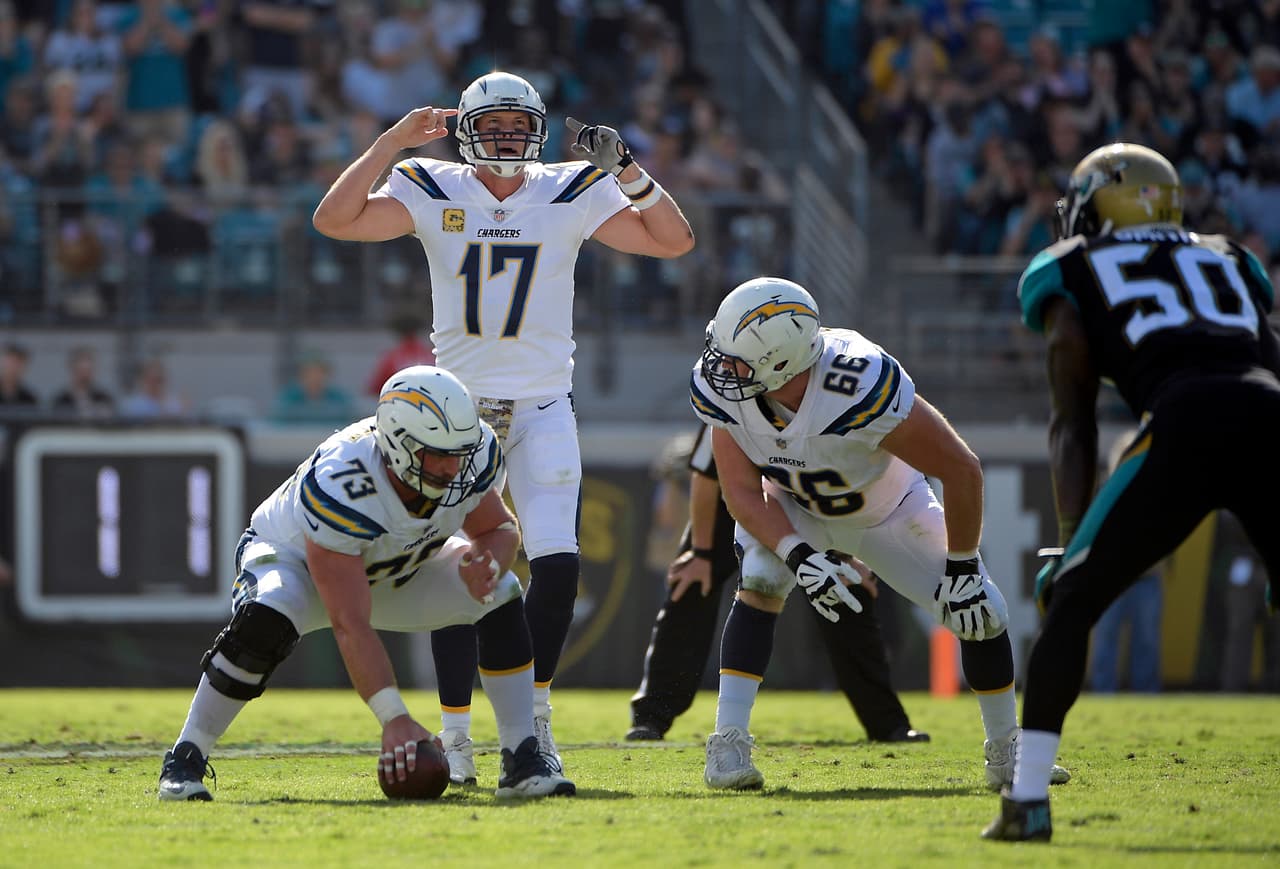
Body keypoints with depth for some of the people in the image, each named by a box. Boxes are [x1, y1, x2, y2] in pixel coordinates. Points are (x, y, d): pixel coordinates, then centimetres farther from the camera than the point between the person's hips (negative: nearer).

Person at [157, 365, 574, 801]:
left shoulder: (475, 453, -26)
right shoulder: (338, 489, -43)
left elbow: (500, 529, -5)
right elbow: (350, 626, -44)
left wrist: (488, 562, -31)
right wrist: (394, 719, -50)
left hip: (396, 570, 5)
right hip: (293, 556, -5)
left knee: (499, 595, -16)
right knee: (265, 620, -38)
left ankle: (522, 763, -9)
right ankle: (185, 760, -22)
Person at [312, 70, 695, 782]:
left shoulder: (571, 194, 1)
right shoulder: (434, 193, 0)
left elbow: (674, 242, -2)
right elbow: (335, 220, -11)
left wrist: (628, 170, -14)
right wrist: (392, 143, -17)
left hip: (544, 407, 0)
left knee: (558, 563, -12)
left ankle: (534, 714, 4)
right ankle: (456, 732, 7)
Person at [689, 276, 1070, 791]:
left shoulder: (860, 387, -44)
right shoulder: (721, 389, -30)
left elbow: (960, 469, -34)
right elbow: (743, 492, -20)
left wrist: (962, 569, -25)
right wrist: (797, 555, -37)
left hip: (888, 511, -2)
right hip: (794, 510, 2)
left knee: (979, 611, -6)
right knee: (761, 583, -25)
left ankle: (1006, 752, 16)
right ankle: (728, 744, -21)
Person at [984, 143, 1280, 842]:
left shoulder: (1075, 273, 22)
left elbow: (1072, 424, 16)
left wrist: (1071, 541, 13)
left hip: (1185, 424, -4)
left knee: (1071, 601, 9)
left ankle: (1027, 802, 1)